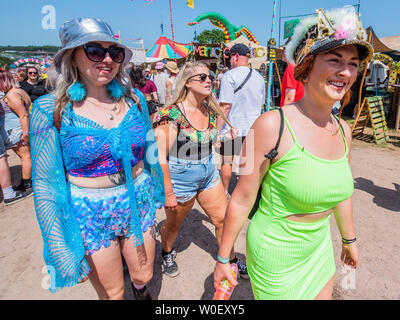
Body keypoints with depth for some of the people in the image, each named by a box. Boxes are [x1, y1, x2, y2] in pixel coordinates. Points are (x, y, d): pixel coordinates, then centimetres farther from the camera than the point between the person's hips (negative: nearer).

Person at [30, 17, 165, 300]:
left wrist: (157, 191, 17)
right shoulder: (50, 110, -12)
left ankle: (141, 289, 58)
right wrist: (63, 251, -8)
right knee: (112, 294, 16)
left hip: (139, 206, 3)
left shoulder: (134, 99, -3)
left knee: (144, 277, 23)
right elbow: (46, 184, -9)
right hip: (90, 216, -2)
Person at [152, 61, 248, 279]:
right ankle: (167, 253, 49)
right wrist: (168, 193, -19)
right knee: (173, 224, 18)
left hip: (208, 175, 6)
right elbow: (160, 158, -21)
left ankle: (231, 261, 35)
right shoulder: (171, 114, -21)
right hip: (179, 179, -5)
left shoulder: (209, 109, 0)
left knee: (223, 219, 11)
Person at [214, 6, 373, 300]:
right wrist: (223, 258, -10)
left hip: (320, 248, 7)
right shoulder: (271, 125, -24)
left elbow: (342, 191, 11)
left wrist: (349, 239, 21)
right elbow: (242, 200, -19)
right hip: (277, 255, -6)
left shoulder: (344, 131, -4)